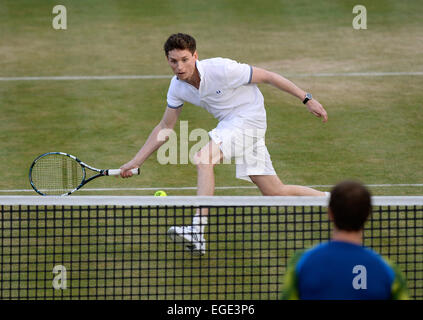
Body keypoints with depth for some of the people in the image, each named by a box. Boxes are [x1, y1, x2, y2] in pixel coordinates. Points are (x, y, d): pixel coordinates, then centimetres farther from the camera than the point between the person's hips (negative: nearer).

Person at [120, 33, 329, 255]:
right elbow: (165, 127, 10)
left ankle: (197, 233, -35)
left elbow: (267, 76, -13)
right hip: (229, 123, 7)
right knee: (275, 193, 3)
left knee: (203, 158, -28)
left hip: (248, 117, -7)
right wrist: (136, 162, 5)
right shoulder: (177, 86, -3)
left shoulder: (221, 69, -23)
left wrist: (306, 99, -10)